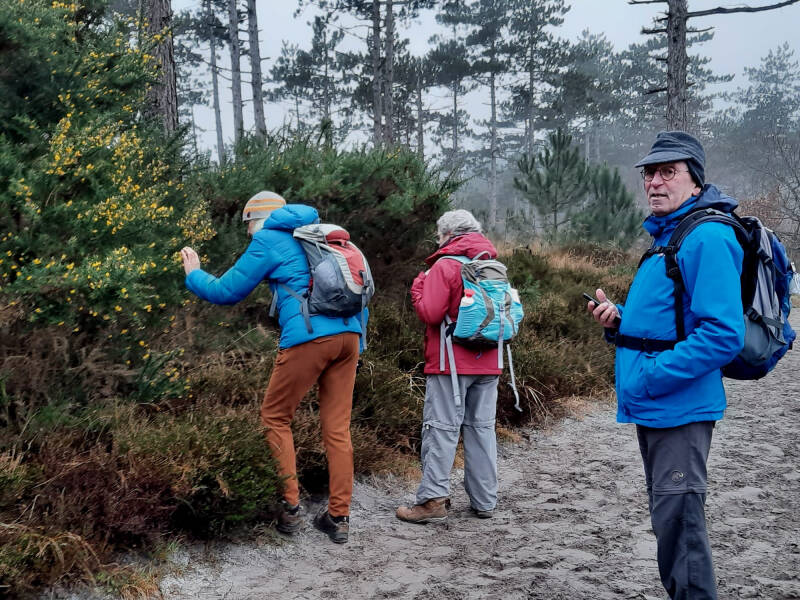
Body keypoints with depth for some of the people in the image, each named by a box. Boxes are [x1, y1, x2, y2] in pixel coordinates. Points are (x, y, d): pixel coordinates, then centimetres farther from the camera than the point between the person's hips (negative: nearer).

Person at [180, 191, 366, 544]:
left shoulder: (267, 241, 6)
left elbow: (226, 291, 8)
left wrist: (193, 275, 26)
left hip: (308, 337, -6)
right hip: (348, 334, 6)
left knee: (275, 417, 11)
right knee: (337, 427, 9)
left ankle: (289, 507, 9)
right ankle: (338, 517, 11)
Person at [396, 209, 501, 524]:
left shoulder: (446, 265, -10)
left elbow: (429, 313, -16)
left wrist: (418, 286, 0)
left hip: (451, 363, -6)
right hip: (488, 364, 6)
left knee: (441, 428, -4)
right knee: (482, 428, 9)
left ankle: (433, 500, -7)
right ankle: (484, 501, 13)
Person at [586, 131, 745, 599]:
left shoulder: (708, 236, -16)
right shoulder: (664, 236, 15)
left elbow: (723, 333, -25)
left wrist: (651, 378, -23)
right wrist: (620, 319, 5)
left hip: (680, 409, -10)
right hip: (652, 408, 10)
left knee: (679, 520, -4)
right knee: (669, 517, 19)